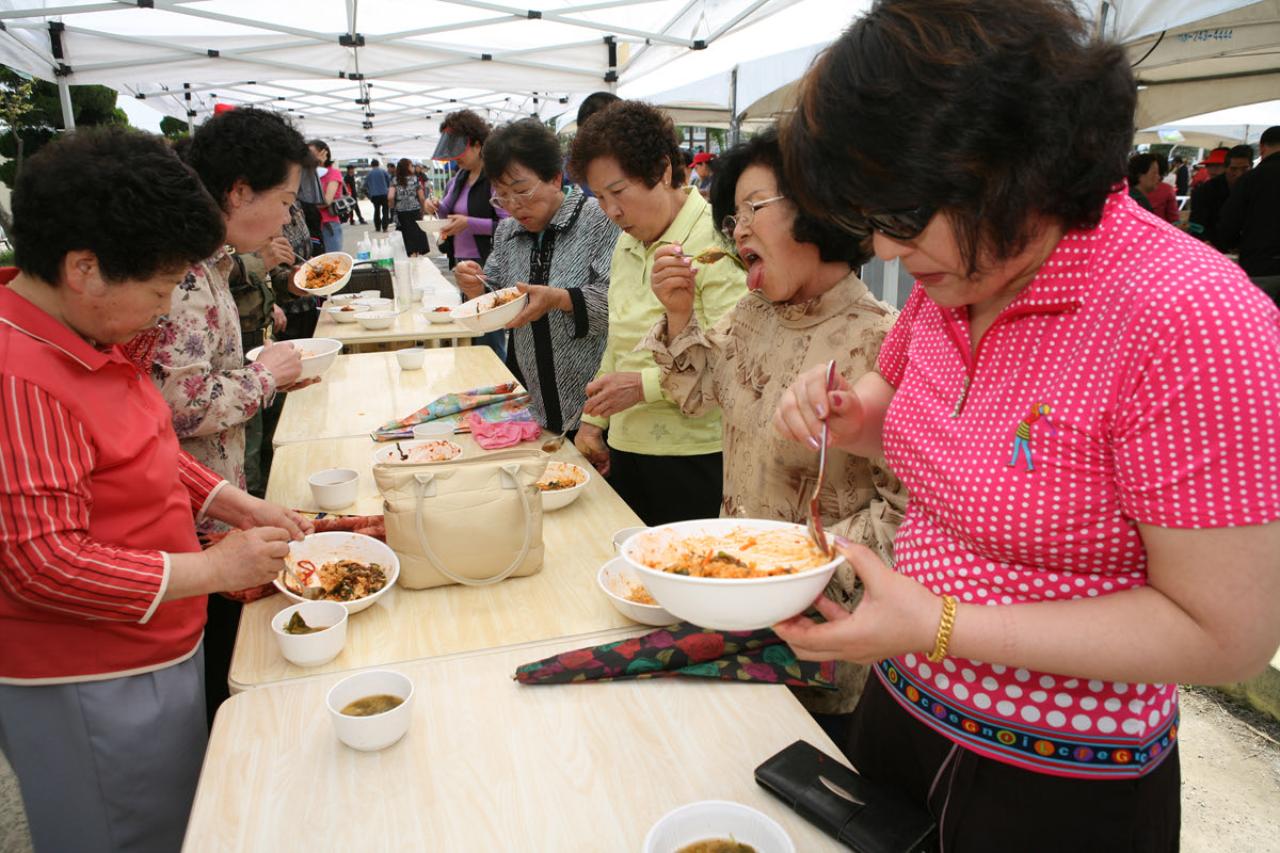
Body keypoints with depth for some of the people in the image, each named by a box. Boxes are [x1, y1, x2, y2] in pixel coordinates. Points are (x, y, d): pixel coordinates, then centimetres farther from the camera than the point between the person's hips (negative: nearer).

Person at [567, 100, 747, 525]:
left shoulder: (716, 240, -12)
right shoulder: (627, 244, 14)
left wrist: (645, 385, -21)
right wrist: (593, 419, 16)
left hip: (695, 457, -7)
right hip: (627, 449, 7)